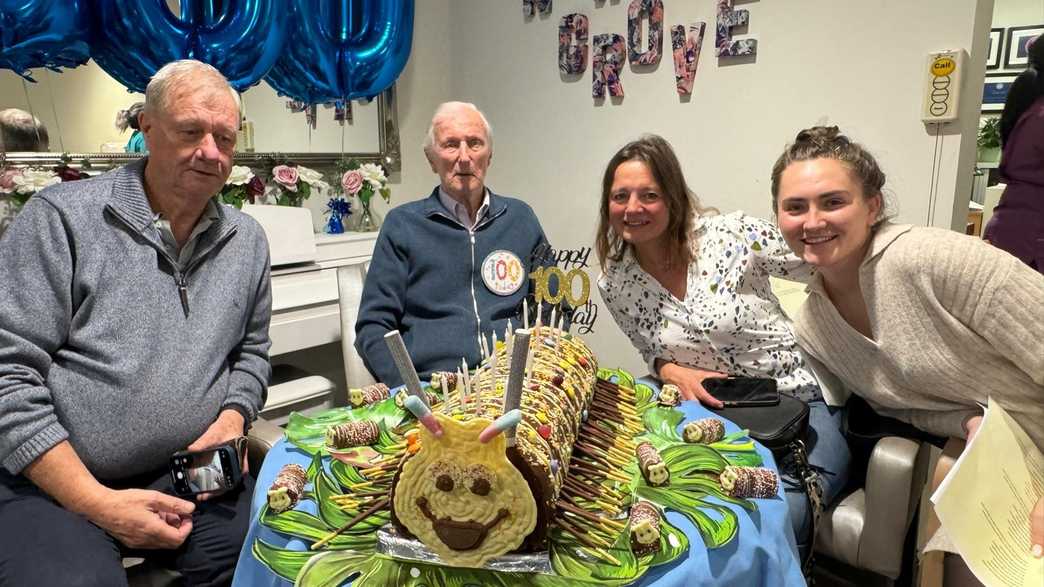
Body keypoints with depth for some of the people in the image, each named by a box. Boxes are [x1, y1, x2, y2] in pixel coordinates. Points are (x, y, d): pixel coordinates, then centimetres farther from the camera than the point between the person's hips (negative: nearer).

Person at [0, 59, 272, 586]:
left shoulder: (247, 240, 6)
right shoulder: (63, 217, -8)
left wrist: (232, 418, -5)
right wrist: (97, 503, -16)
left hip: (195, 475, 4)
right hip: (54, 482, -3)